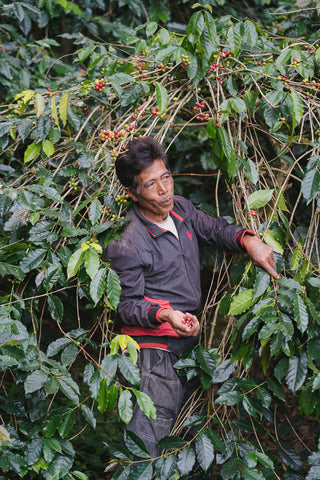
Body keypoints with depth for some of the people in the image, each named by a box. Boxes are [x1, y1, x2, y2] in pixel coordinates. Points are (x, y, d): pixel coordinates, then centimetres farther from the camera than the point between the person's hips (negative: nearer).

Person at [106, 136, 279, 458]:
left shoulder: (179, 208, 5)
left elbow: (215, 230, 19)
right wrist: (165, 314, -30)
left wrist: (248, 240, -3)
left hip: (189, 337, 8)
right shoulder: (126, 244, -17)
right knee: (144, 447, -15)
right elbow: (126, 304, -11)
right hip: (154, 345, -8)